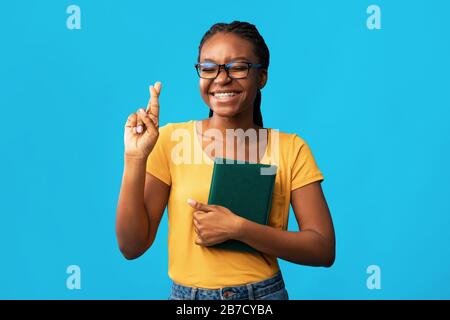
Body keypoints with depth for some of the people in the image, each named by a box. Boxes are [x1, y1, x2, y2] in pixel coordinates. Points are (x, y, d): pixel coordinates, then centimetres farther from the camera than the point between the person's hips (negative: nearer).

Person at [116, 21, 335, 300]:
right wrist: (135, 158, -20)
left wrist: (238, 228, -19)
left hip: (265, 292, 0)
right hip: (187, 294, 1)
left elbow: (324, 250, -9)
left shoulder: (291, 149, -6)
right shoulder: (171, 140, -6)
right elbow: (132, 246, -8)